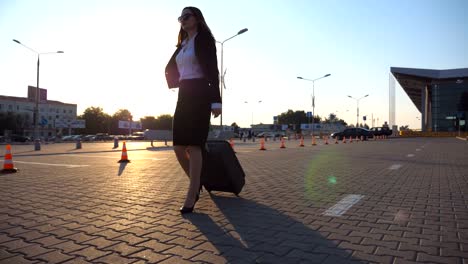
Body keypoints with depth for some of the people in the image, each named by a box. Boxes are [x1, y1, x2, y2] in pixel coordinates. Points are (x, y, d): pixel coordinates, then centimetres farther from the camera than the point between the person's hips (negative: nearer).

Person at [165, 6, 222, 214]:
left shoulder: (204, 39, 0)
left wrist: (216, 101, -18)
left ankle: (191, 197, -7)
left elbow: (212, 71, -11)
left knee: (193, 145, -12)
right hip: (184, 96, 7)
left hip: (199, 95, -7)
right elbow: (170, 69, 30)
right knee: (179, 147, 2)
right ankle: (196, 183, 22)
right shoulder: (182, 45, 21)